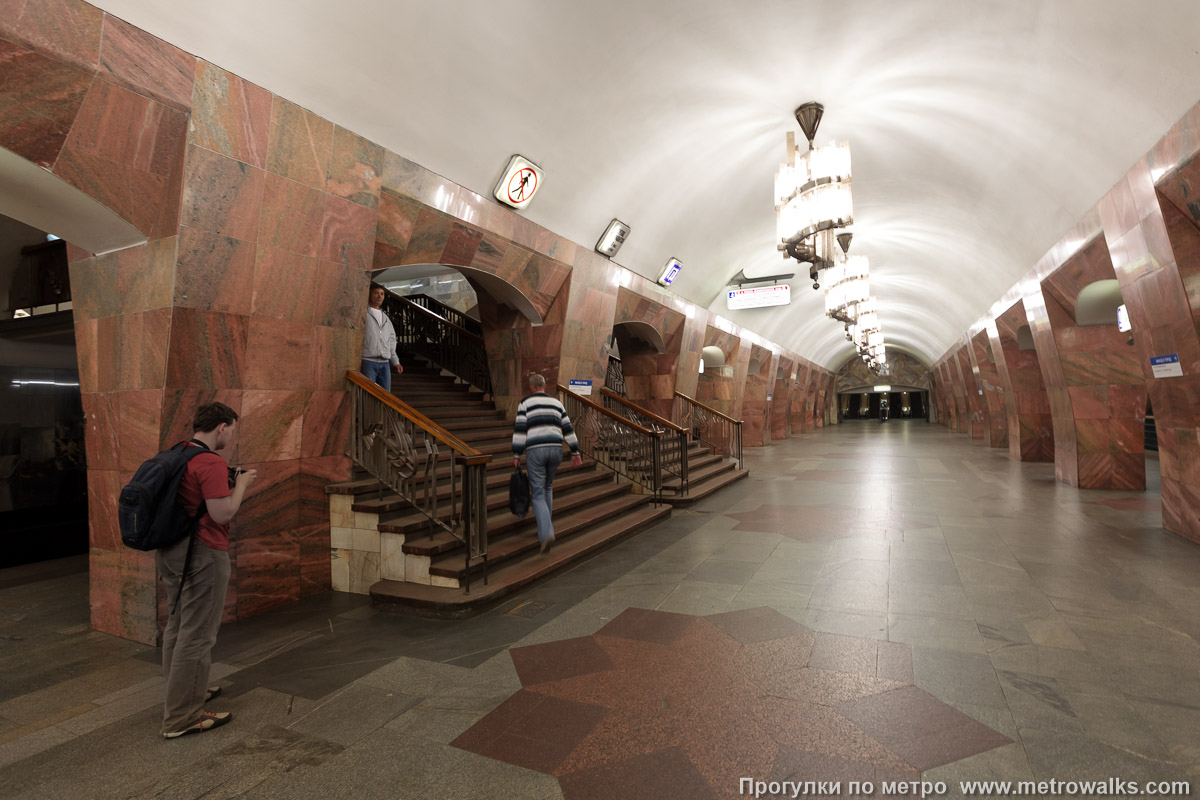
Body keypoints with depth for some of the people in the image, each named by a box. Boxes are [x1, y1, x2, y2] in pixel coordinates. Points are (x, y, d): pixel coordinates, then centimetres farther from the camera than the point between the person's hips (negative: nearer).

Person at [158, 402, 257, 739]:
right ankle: (182, 717, 8)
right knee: (197, 635, -1)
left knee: (178, 624, 22)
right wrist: (240, 485, -9)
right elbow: (222, 513, -23)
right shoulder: (211, 463, -21)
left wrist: (229, 482, 14)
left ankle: (184, 690, 39)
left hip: (172, 550, 10)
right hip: (203, 554, -10)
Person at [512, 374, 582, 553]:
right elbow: (568, 429, 13)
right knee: (547, 487, 24)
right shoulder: (556, 403, 15)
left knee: (538, 494, -1)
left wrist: (516, 454, -1)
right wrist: (575, 452, 15)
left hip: (535, 450, -4)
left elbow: (519, 430, -4)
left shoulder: (525, 403, 4)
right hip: (556, 449, 4)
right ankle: (545, 527, 30)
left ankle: (546, 534, -17)